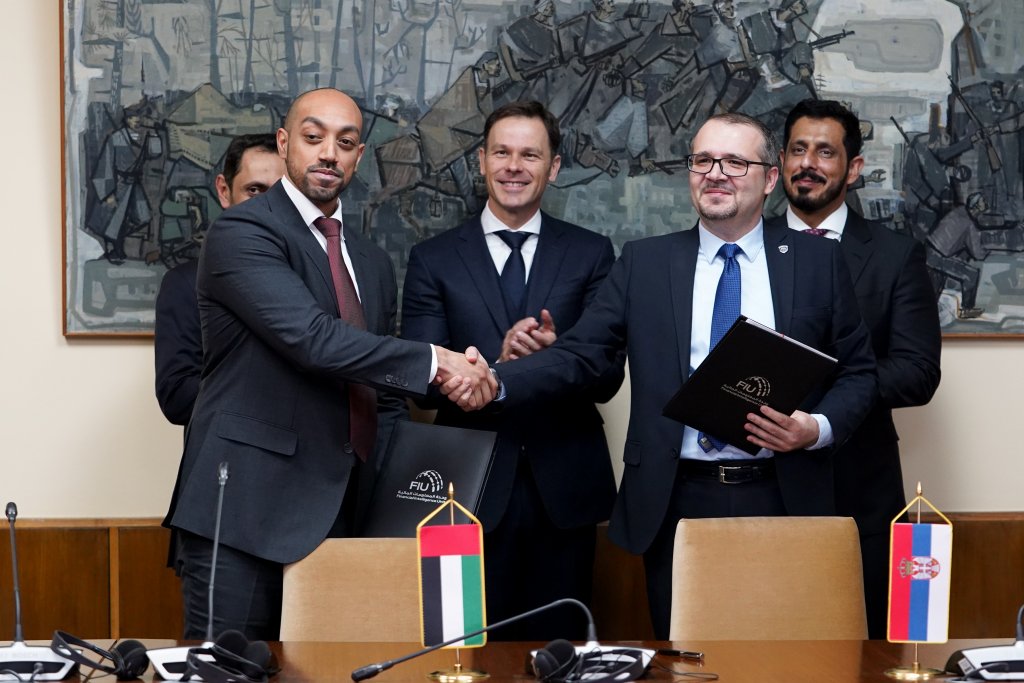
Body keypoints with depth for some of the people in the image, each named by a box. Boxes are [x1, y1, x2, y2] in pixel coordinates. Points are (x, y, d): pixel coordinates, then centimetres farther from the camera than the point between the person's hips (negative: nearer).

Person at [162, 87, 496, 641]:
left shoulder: (372, 262, 20)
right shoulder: (242, 232, -6)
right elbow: (312, 339, -19)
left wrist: (458, 377, 2)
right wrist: (434, 362, -14)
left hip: (336, 511, 7)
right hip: (245, 507, -7)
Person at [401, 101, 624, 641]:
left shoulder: (590, 253, 6)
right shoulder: (433, 260, 4)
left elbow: (607, 378, 1)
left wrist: (554, 352, -19)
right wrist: (497, 360, -20)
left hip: (565, 489, 1)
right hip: (473, 488, -1)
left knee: (558, 645, 8)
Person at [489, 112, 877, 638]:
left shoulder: (818, 261, 6)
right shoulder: (643, 264, 7)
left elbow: (858, 373, 8)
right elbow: (577, 356, 0)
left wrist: (819, 428, -11)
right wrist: (496, 383, -16)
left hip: (782, 498, 0)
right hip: (677, 502, 1)